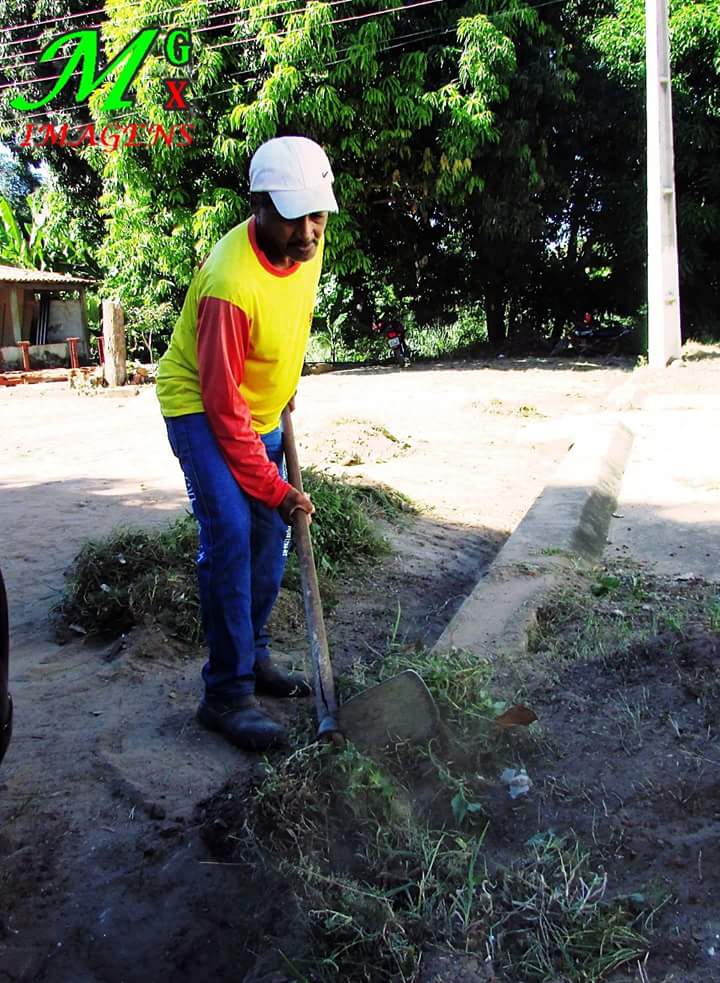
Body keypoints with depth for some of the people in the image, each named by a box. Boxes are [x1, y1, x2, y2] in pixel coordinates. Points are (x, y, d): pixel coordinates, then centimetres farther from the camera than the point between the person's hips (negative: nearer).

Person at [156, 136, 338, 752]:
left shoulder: (308, 244, -9)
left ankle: (252, 655, 24)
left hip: (261, 409, 8)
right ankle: (227, 693, -9)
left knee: (269, 541, 9)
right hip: (202, 408, -8)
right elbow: (223, 406, -28)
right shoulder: (231, 283, -33)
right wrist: (275, 489, -23)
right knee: (230, 538, -19)